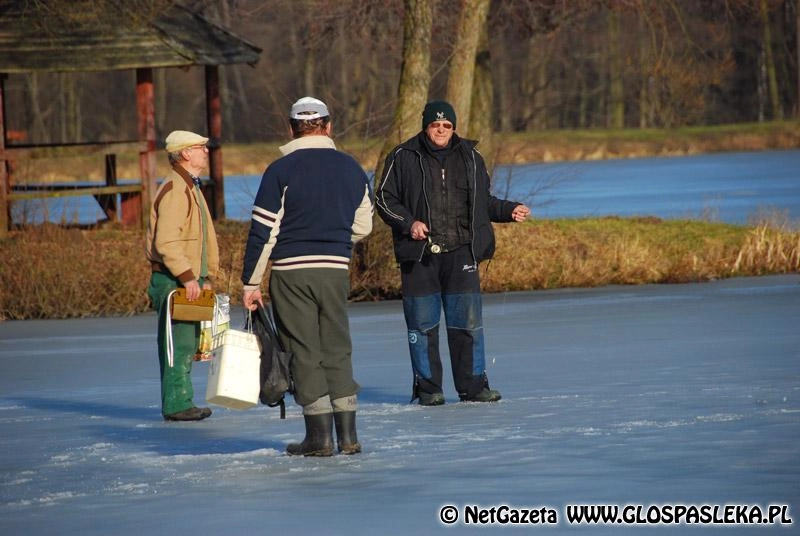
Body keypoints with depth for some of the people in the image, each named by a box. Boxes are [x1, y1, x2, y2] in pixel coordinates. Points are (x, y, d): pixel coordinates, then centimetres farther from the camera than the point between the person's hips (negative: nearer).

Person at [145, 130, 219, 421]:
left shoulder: (191, 189, 20)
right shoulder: (174, 190, -15)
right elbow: (166, 242, -24)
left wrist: (207, 276, 20)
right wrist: (187, 277, -26)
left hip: (189, 280, 10)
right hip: (172, 280, -10)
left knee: (188, 343, 13)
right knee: (179, 345, -9)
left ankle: (180, 403, 19)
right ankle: (176, 405, -7)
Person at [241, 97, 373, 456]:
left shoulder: (281, 171, -6)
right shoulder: (351, 168, 7)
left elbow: (262, 231, -8)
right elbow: (362, 226, 14)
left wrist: (251, 282, -3)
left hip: (292, 272, -3)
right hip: (336, 271, 4)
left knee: (304, 353, 2)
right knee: (337, 351, 11)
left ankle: (320, 436, -1)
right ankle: (348, 436, 7)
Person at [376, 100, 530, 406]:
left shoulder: (469, 158, 13)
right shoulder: (404, 158, 2)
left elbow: (483, 201, 23)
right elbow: (384, 198, 4)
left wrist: (509, 211, 6)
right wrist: (408, 223, -11)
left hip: (460, 253, 2)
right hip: (419, 254, -2)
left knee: (467, 321, -1)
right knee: (422, 323, 1)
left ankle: (473, 385, 6)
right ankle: (427, 388, 9)